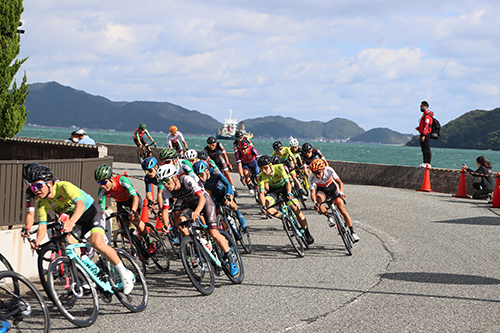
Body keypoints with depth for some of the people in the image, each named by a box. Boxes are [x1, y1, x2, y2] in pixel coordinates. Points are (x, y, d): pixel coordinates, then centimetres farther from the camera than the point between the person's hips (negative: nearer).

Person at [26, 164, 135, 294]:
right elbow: (42, 225, -17)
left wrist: (71, 221, -66)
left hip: (93, 211, -7)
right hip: (78, 219, 7)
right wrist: (37, 241, -39)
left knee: (97, 243, -29)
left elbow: (80, 204, -46)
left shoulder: (64, 187, -31)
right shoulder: (41, 203, -11)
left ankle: (125, 274, -15)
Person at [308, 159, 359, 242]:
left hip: (332, 186, 0)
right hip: (321, 189, 0)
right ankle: (329, 217, -9)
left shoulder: (329, 170, -31)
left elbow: (340, 182, -32)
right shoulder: (311, 178, -29)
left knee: (342, 209, -11)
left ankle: (352, 232, -3)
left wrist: (341, 192, -51)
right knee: (318, 201, -34)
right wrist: (315, 202, -55)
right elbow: (312, 192, -35)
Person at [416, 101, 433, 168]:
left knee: (426, 149, -10)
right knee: (424, 149, 12)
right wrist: (419, 128, 13)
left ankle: (428, 163, -10)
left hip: (426, 134, -11)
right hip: (423, 134, 11)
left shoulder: (427, 115, -15)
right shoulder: (425, 114, 19)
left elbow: (426, 126, -21)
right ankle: (425, 162, 16)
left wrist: (423, 135, -24)